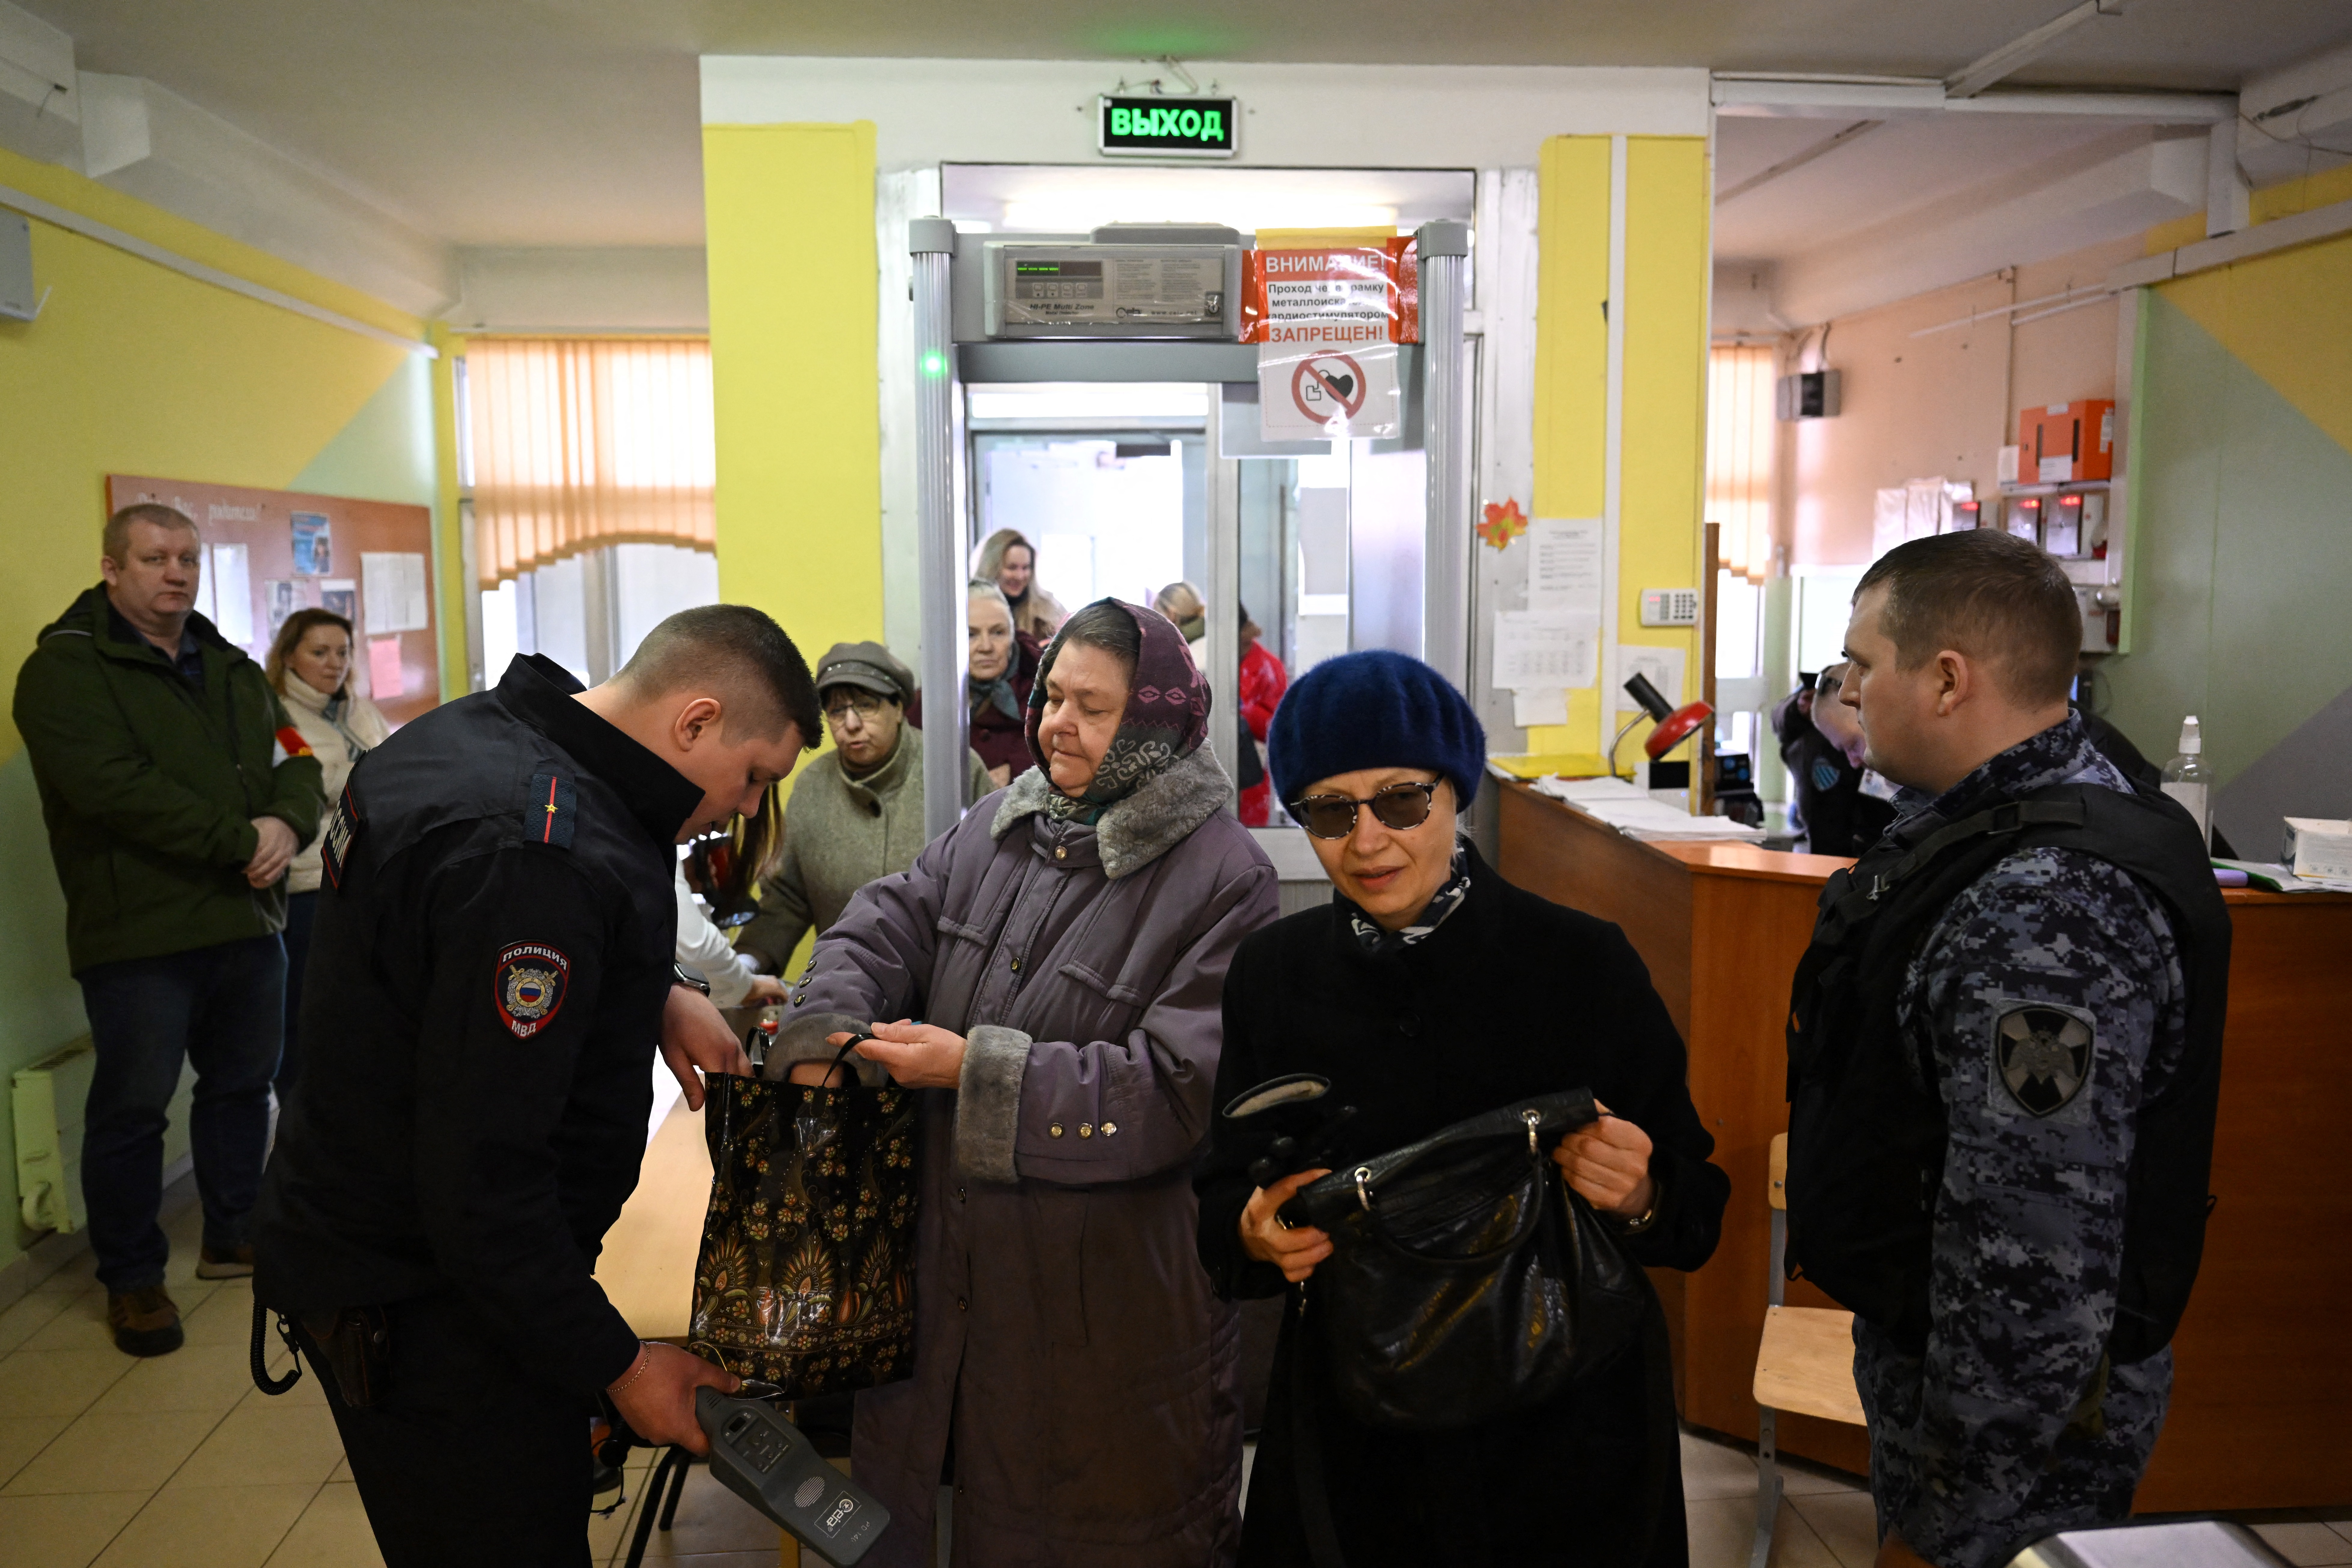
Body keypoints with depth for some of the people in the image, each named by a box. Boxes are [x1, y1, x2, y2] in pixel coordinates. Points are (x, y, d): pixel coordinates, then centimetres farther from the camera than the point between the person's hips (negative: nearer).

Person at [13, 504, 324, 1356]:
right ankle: (132, 1279, 19)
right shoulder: (66, 668, -7)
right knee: (132, 1110, 3)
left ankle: (233, 1237, 33)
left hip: (247, 920, 6)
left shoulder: (234, 669, 15)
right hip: (138, 935, -6)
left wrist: (287, 825, -15)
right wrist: (242, 843, -20)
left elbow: (295, 764, 8)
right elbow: (115, 787, -21)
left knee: (243, 1086, 16)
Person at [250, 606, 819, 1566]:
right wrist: (618, 1365, -18)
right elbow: (482, 1187, -29)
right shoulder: (540, 858, -31)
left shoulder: (479, 730, 1)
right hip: (422, 1313, -10)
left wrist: (658, 994, 4)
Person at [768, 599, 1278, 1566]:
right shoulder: (998, 831, 5)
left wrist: (979, 1071, -23)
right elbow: (882, 931, 3)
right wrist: (824, 1042, -18)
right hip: (961, 1266, 6)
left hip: (1114, 1296, -6)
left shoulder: (1225, 879, -17)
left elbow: (1182, 1086, -23)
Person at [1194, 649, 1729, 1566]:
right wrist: (1255, 1235, -20)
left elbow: (1698, 1214, -6)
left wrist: (1638, 1199, -27)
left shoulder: (1586, 964, -13)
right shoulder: (1273, 975, -5)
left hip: (1566, 1435, -2)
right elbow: (1221, 1205, 1)